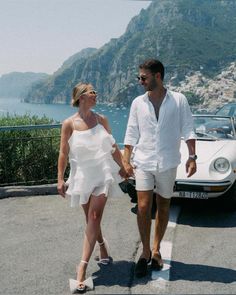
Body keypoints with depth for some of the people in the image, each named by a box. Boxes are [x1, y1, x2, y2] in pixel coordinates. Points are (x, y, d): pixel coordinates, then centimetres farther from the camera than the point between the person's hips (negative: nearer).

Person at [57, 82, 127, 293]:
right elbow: (63, 153, -3)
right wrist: (60, 179, -6)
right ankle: (103, 246, 39)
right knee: (91, 218, 11)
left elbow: (113, 147, 12)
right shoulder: (69, 124, -5)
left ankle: (82, 268, -10)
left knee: (94, 217, -10)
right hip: (82, 175, 0)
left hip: (102, 174, 1)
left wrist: (122, 167, 14)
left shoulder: (101, 120, 3)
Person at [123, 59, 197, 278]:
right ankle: (145, 252, 10)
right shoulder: (138, 103, 5)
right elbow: (131, 134, 5)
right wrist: (126, 161, -1)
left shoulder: (179, 100, 0)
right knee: (143, 207, -7)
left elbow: (187, 130, 0)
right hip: (143, 161, 1)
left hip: (167, 162, 0)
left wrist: (192, 157, -7)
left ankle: (156, 250, 26)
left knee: (163, 207, 10)